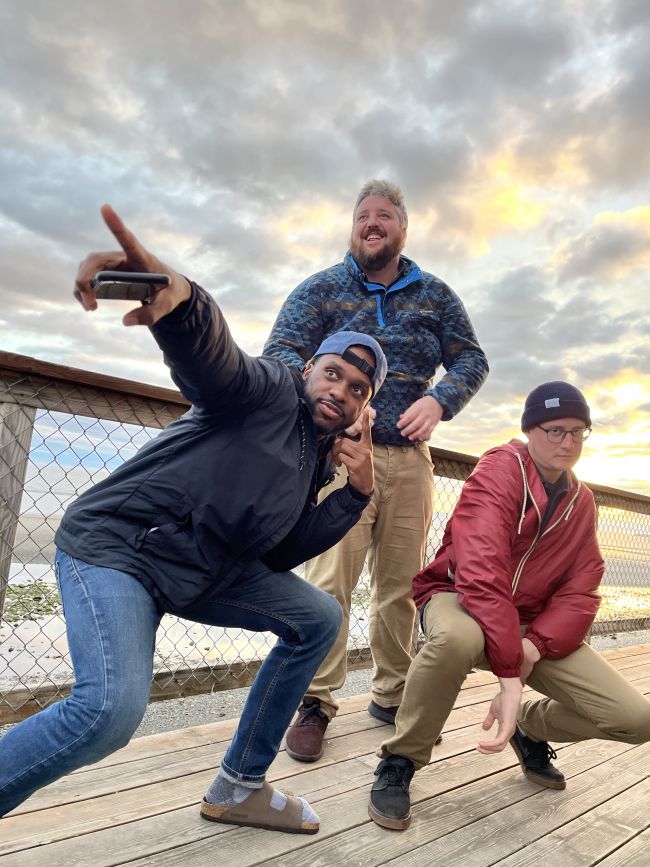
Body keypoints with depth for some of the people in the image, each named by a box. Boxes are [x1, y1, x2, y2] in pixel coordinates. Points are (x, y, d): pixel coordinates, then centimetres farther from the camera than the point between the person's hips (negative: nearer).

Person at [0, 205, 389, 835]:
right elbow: (213, 358, -33)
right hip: (115, 545, -8)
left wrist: (357, 492, -3)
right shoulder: (269, 388, -9)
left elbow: (278, 554, 5)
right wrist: (179, 301, -57)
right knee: (113, 708, -29)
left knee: (318, 619, 6)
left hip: (204, 571, 8)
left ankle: (238, 789, 16)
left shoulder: (318, 457, 12)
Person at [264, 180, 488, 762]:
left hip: (409, 458, 3)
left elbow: (471, 360, 10)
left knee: (401, 583, 8)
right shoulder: (322, 289, 7)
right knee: (330, 578, -10)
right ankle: (316, 703, 6)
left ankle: (392, 696, 24)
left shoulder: (435, 295, 14)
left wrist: (439, 400, -12)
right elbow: (279, 352, -3)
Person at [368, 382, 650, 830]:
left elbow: (580, 593, -2)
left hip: (536, 621, 6)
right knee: (458, 638, -43)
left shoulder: (581, 500, 5)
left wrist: (535, 646, -22)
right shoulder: (499, 470, -17)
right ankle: (400, 761, -14)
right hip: (460, 597, -5)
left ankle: (531, 729, 24)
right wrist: (510, 675, -36)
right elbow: (481, 574, -30)